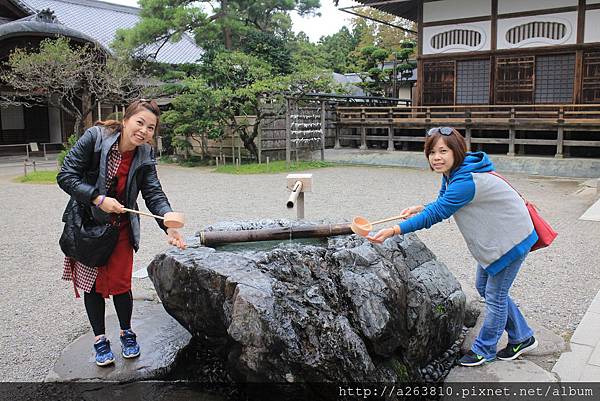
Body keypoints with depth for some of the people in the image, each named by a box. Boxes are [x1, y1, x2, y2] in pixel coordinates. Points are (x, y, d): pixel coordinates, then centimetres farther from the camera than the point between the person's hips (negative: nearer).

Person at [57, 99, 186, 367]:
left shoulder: (145, 155, -10)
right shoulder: (95, 137, -20)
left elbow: (154, 194, -18)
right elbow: (66, 176, -19)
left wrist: (169, 225, -34)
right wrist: (99, 199, -29)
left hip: (121, 226, 2)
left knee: (120, 283, 4)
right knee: (92, 283, 8)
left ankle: (126, 333, 28)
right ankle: (100, 339, 26)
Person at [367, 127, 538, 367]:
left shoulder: (465, 181, -34)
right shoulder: (452, 173, -3)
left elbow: (436, 215, -37)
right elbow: (443, 204, 10)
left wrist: (394, 231, -40)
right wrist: (421, 209, -11)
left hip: (512, 239, -10)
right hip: (493, 238, 10)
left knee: (494, 295, 3)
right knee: (483, 287, 19)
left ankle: (484, 349, 22)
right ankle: (523, 338, 34)